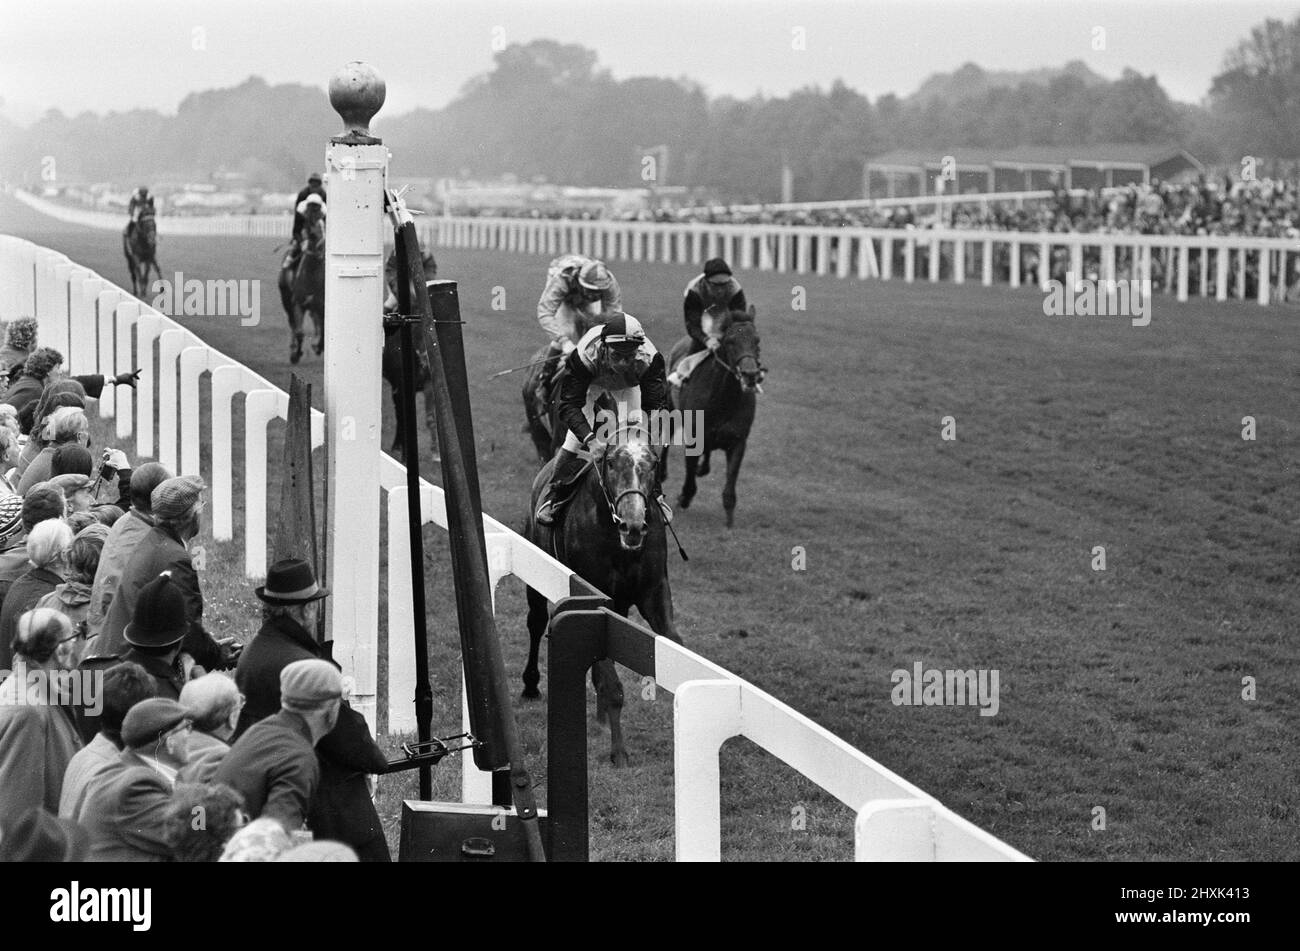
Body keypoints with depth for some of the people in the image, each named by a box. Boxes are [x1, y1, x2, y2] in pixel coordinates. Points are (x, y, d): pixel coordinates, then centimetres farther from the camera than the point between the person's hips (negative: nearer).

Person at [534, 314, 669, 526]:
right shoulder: (585, 356, -45)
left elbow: (657, 405, -33)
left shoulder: (648, 358, -41)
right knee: (576, 437, -14)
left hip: (628, 386, 1)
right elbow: (570, 405, -42)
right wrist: (591, 440, -56)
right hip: (591, 383, -1)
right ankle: (552, 494, 8)